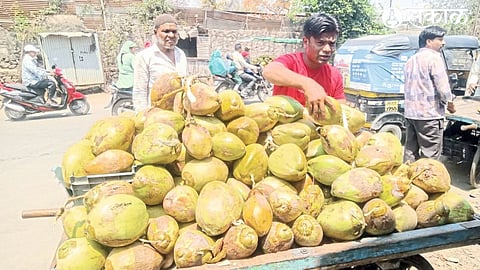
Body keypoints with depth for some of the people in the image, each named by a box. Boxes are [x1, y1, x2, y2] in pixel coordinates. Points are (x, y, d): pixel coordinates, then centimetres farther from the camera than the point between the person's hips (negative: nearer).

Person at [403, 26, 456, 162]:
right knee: (430, 155, -3)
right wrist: (450, 103, 2)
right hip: (429, 115, -8)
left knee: (410, 151, 14)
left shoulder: (411, 60, 16)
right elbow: (443, 87, -13)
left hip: (410, 113, 8)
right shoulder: (434, 58, -9)